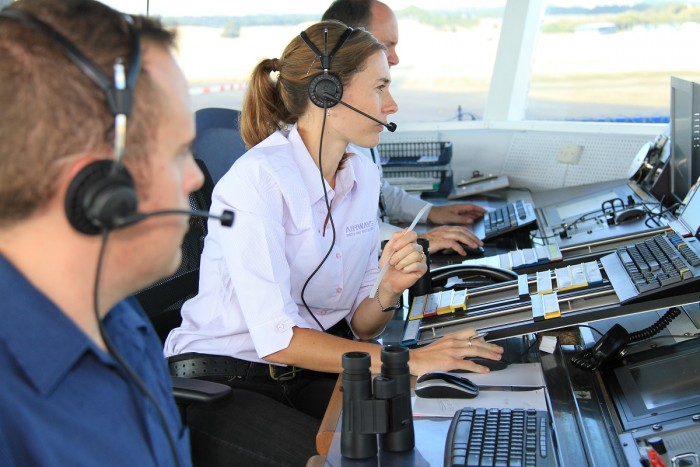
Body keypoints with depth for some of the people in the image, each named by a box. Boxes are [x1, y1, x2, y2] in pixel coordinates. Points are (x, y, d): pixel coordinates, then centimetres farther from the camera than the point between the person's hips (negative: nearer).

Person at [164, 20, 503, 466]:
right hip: (222, 379, -6)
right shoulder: (258, 178, -21)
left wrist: (388, 290, -17)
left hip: (308, 371, 7)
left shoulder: (363, 174, 3)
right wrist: (407, 360, -27)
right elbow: (277, 339, -26)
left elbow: (361, 326, 5)